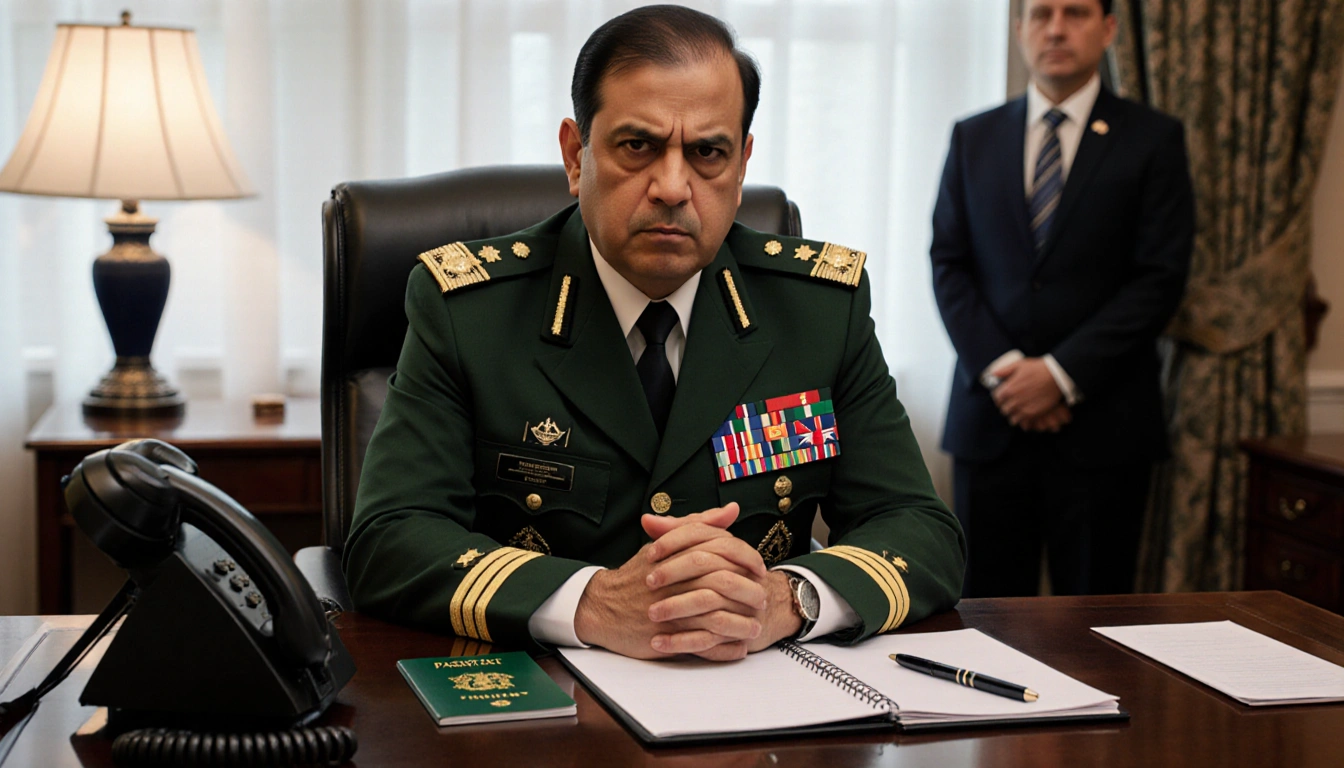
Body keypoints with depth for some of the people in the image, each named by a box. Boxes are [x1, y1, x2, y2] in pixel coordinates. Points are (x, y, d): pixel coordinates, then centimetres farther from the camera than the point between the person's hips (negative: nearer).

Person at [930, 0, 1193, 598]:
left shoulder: (1154, 140, 3)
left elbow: (1160, 279, -4)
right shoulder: (973, 138, 12)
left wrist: (1062, 374, -12)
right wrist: (999, 368, -8)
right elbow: (948, 264, 7)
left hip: (1101, 420, -2)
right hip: (991, 414, 2)